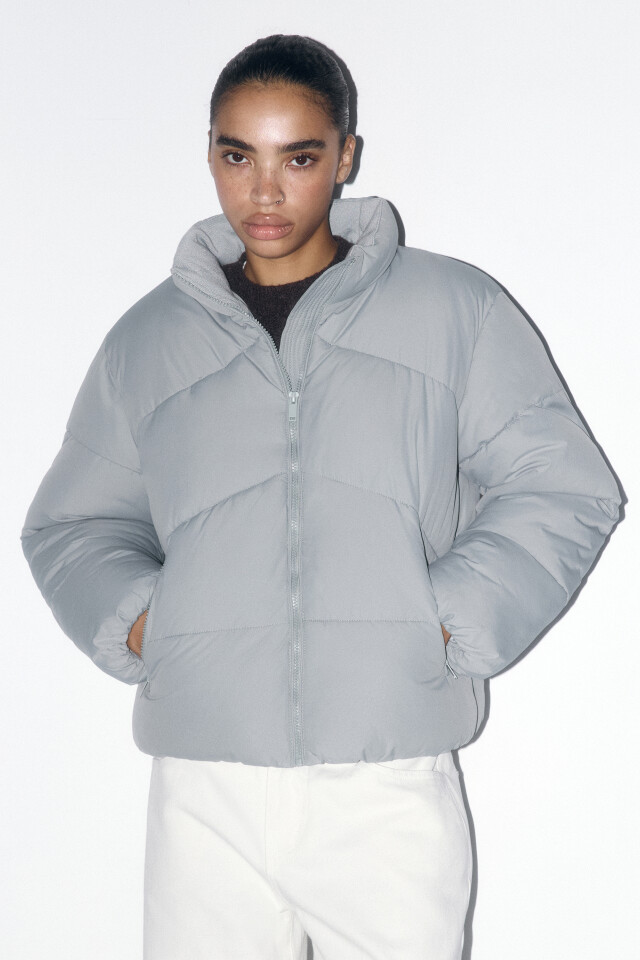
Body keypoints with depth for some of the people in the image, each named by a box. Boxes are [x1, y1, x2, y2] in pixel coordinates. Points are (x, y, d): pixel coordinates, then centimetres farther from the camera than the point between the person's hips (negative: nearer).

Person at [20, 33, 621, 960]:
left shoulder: (454, 308, 9)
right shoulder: (147, 338, 15)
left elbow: (566, 491, 7)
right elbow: (70, 524, 21)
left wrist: (448, 620, -6)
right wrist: (132, 620, 1)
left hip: (390, 785, -1)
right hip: (202, 787, 2)